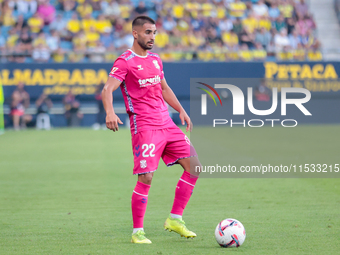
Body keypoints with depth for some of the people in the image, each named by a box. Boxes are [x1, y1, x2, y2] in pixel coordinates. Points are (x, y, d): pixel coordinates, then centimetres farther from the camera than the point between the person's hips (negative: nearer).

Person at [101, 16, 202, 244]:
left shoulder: (155, 60, 17)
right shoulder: (125, 62, -7)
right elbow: (107, 90, -19)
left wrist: (181, 110, 20)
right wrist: (110, 112, -37)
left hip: (167, 123, 8)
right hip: (144, 127, -8)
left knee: (194, 167, 2)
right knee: (146, 178, -12)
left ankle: (175, 219, 11)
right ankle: (138, 232, 0)